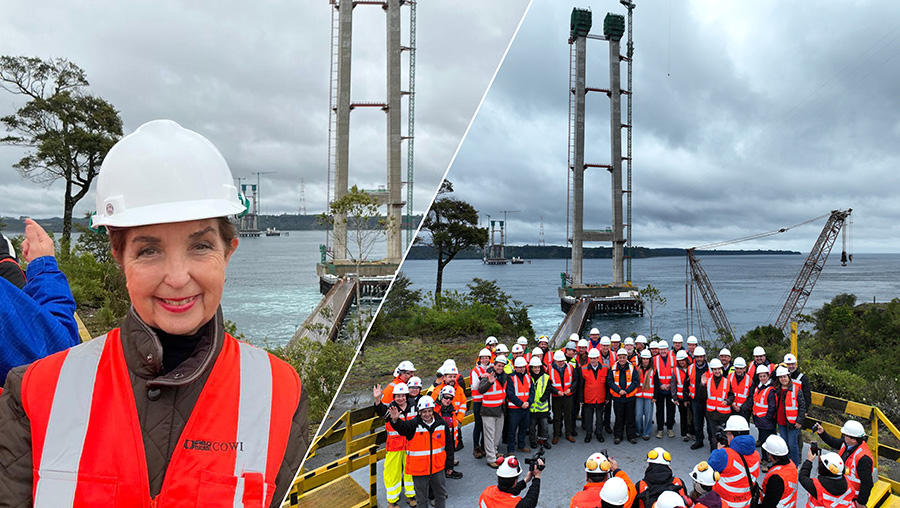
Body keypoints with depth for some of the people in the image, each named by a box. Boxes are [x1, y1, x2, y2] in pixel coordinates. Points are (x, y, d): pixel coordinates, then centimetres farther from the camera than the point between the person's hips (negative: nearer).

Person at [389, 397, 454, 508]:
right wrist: (395, 420, -56)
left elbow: (449, 444, 7)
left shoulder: (442, 424, -3)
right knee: (421, 499, 12)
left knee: (441, 495, 19)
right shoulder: (413, 425, -12)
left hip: (438, 468, 3)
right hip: (419, 469, -3)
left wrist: (449, 464, 10)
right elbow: (402, 427, -33)